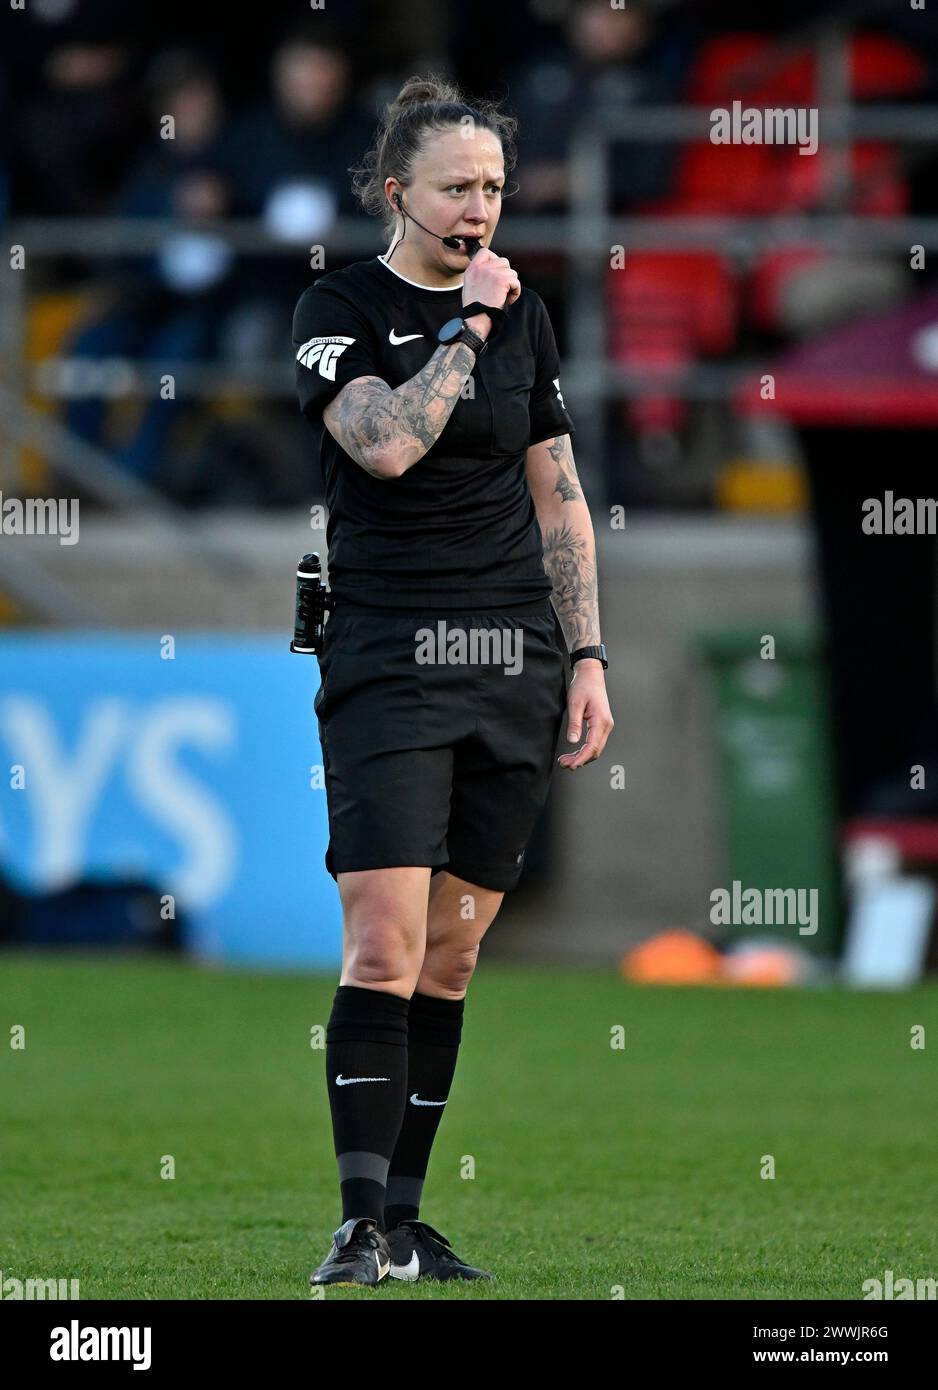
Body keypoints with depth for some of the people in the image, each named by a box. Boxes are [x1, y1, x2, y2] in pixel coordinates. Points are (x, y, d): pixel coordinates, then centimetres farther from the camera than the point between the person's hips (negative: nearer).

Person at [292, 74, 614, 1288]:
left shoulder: (523, 315, 11)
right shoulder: (340, 309, -3)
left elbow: (559, 500, 15)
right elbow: (386, 442, -21)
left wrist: (587, 656, 9)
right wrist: (466, 324, -13)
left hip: (515, 668, 5)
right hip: (387, 664, -5)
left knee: (453, 954, 6)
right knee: (385, 948, -14)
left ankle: (404, 1223, 11)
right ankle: (361, 1225, -13)